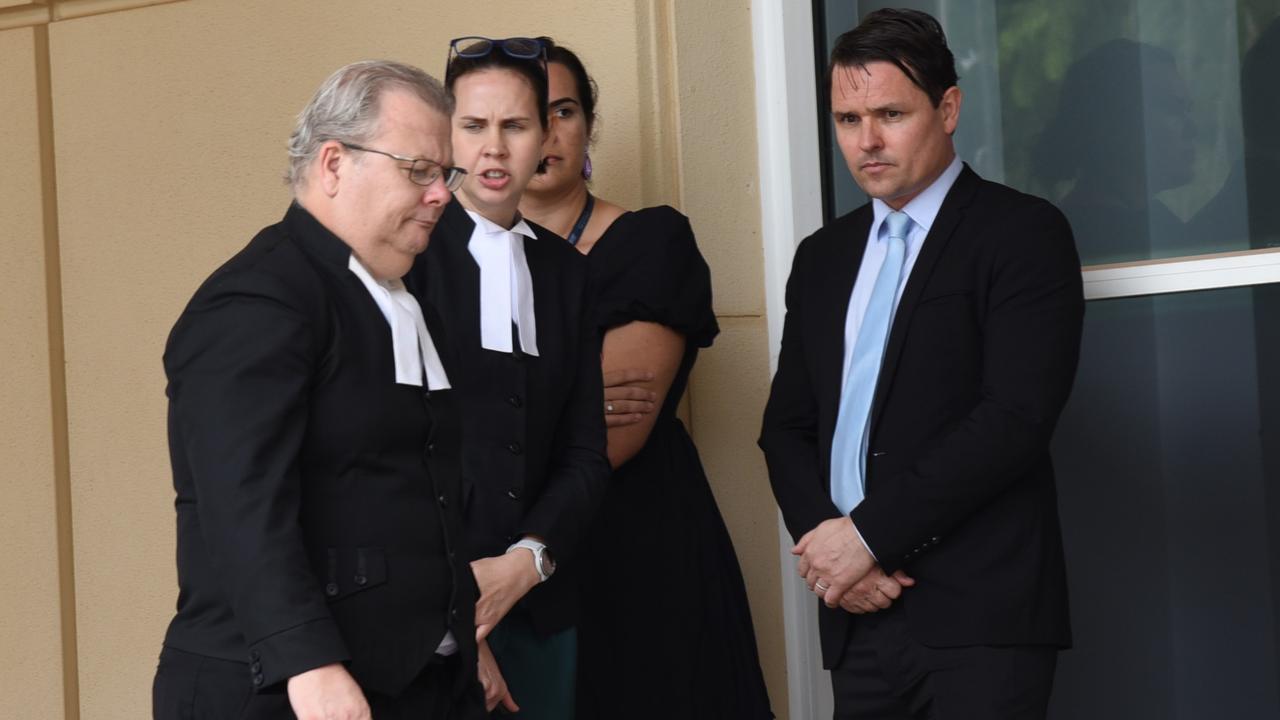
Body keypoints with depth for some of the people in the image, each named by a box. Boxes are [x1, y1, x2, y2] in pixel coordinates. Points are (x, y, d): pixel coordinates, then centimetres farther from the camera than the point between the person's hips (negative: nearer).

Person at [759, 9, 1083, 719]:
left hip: (981, 611, -5)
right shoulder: (823, 257, 16)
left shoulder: (1023, 233, -3)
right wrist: (823, 539, -4)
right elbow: (786, 424, 16)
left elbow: (1015, 416, -14)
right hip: (858, 612, 5)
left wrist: (867, 533, -14)